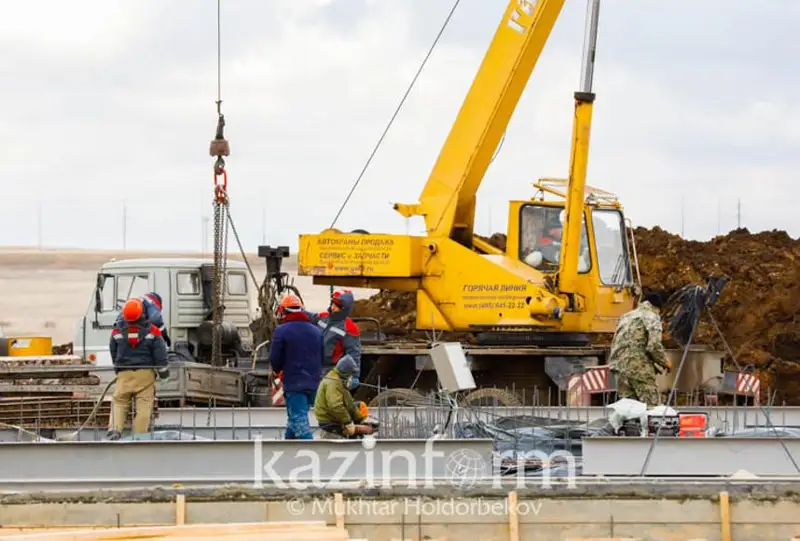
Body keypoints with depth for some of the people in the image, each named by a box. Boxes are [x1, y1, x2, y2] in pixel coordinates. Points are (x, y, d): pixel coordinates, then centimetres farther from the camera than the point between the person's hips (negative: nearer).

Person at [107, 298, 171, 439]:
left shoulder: (117, 333, 1)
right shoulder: (152, 332, -5)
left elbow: (113, 354, 15)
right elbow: (160, 354, -2)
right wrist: (164, 373, 12)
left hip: (124, 374, 1)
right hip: (146, 374, -1)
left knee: (119, 403, 7)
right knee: (144, 407, 0)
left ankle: (115, 429, -16)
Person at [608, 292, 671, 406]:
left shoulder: (626, 317, 21)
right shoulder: (652, 317, -2)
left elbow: (615, 344, 20)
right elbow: (654, 345, -13)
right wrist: (664, 362, 1)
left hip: (620, 366, 7)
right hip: (640, 369, -7)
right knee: (651, 405, -5)